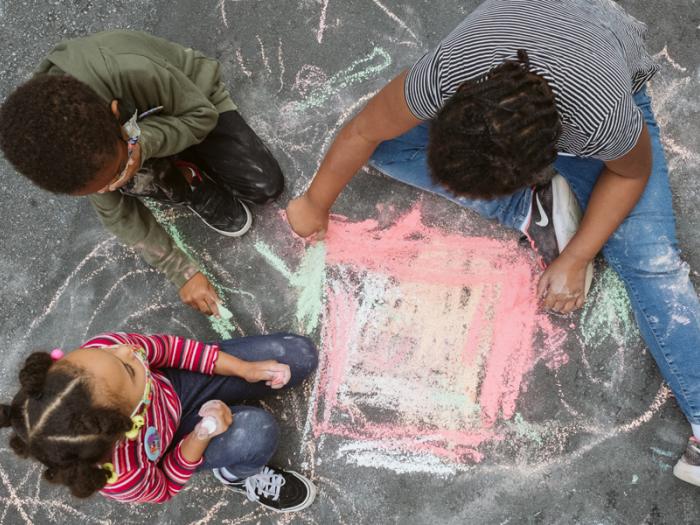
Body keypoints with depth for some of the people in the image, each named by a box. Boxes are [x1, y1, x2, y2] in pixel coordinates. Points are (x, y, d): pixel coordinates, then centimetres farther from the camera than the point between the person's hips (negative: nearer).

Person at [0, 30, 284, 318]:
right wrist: (182, 273, -23)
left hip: (193, 103, -1)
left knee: (267, 186, -12)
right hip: (139, 118, 1)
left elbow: (202, 114, -26)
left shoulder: (137, 73, -45)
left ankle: (185, 169, 14)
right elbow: (114, 212, -20)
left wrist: (143, 143, -44)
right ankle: (195, 191, 0)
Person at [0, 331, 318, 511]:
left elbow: (166, 347, -17)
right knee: (258, 433, -30)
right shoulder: (121, 477, -42)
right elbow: (165, 487, -17)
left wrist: (243, 368, -16)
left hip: (174, 382, 2)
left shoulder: (98, 351, -38)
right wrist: (201, 437, -32)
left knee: (300, 356, -5)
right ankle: (237, 475, 8)